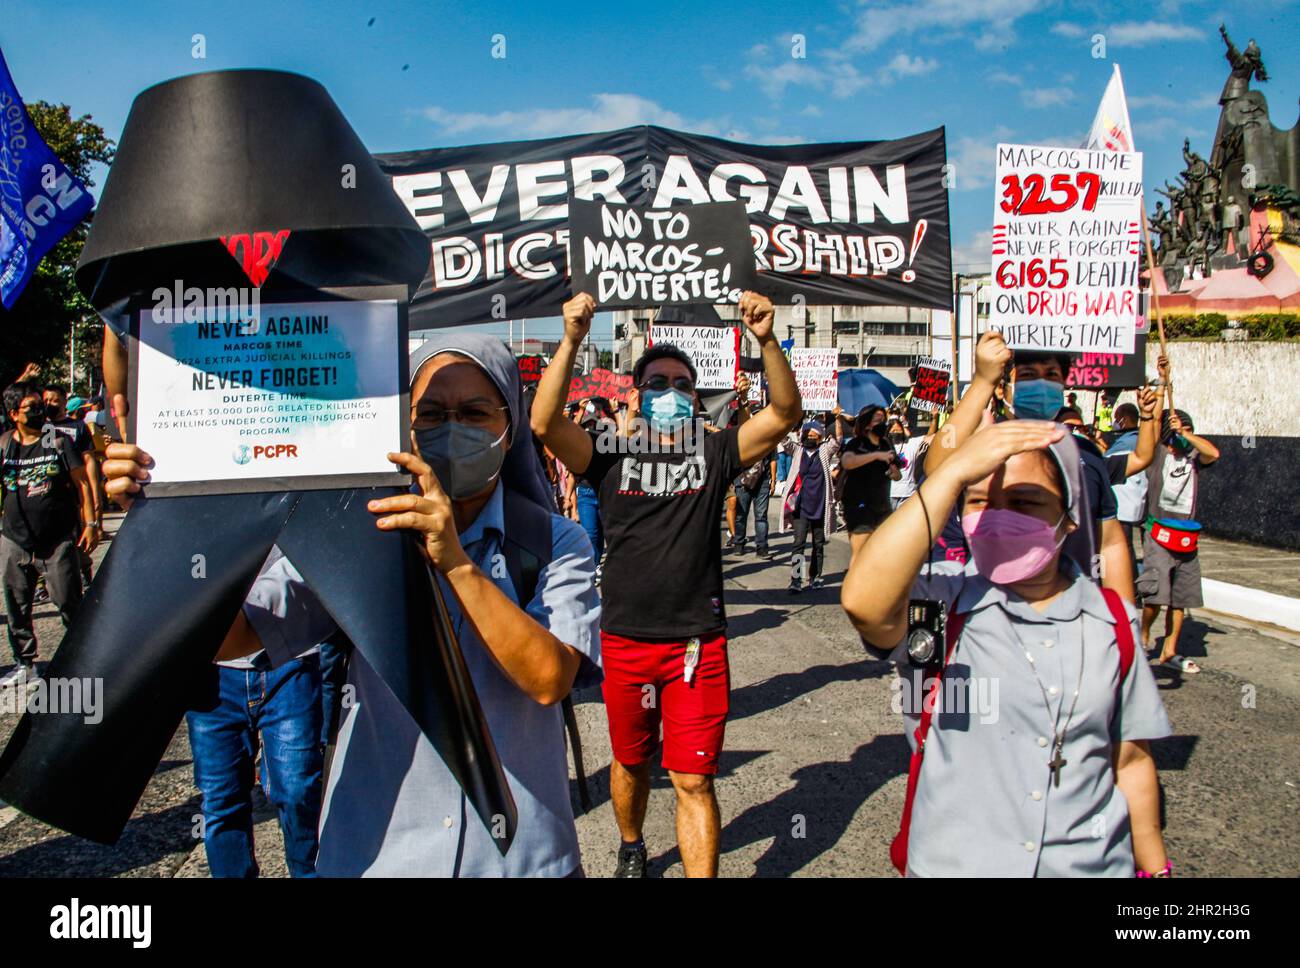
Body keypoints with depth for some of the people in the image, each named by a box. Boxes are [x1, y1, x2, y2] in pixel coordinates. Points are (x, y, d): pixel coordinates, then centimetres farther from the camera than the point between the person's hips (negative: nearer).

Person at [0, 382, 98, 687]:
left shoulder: (59, 440, -1)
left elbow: (81, 482, -2)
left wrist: (90, 523, -8)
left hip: (59, 540, -3)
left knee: (68, 601, -2)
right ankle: (25, 663, 24)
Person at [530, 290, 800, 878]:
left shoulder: (714, 453, 2)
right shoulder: (612, 459, 0)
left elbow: (785, 413, -9)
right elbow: (544, 422, -13)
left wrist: (766, 341, -24)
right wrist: (572, 341, -24)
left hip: (698, 642, -1)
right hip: (625, 640, 2)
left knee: (693, 779, 1)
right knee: (630, 762, 21)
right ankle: (631, 849, 47)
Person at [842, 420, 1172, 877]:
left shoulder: (1113, 621, -4)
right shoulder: (938, 603, -14)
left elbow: (1131, 762, 7)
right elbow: (863, 602, -38)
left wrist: (1155, 865, 10)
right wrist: (953, 471, -36)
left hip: (1094, 863, 3)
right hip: (952, 863, -2)